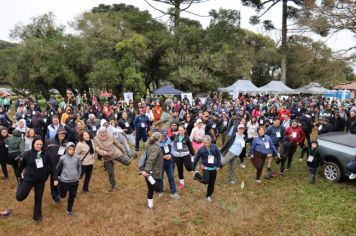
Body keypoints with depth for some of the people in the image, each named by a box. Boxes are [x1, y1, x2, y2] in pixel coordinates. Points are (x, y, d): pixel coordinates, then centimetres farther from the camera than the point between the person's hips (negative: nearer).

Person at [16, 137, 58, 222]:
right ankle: (21, 181, 28)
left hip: (41, 180, 1)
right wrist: (19, 175, 16)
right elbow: (22, 165, 3)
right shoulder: (28, 154, -13)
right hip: (29, 179, -1)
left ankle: (37, 215, 33)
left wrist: (55, 178, -9)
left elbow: (52, 166, -6)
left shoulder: (46, 154, -10)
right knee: (20, 197, -4)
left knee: (38, 198, 12)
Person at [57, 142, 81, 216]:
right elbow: (58, 168, 4)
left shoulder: (77, 158, -5)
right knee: (62, 195, 16)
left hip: (75, 181, 2)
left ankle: (69, 210, 30)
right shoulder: (62, 158, -10)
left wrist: (78, 176, 7)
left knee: (72, 196, 10)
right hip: (64, 181, -1)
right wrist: (58, 177, 11)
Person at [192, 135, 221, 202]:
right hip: (206, 168, -3)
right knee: (205, 181, -20)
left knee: (212, 183, 10)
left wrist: (218, 166, 0)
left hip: (214, 168, 3)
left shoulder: (214, 147, -8)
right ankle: (196, 175, 9)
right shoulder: (201, 149, -12)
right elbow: (196, 159, -3)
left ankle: (209, 196, 31)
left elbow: (219, 155, 1)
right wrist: (193, 169, 2)